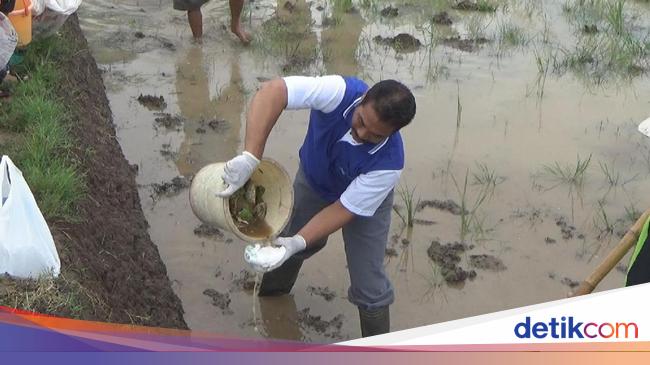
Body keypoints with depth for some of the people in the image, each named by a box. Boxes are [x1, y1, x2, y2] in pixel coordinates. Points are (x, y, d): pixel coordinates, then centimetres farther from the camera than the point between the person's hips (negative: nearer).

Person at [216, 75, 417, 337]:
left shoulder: (388, 163, -42)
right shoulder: (341, 92, -41)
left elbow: (345, 208, -32)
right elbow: (273, 91, -50)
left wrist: (299, 243, -44)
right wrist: (250, 157, -59)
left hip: (364, 201, -3)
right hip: (313, 179, 3)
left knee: (369, 288, -5)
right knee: (289, 240, 23)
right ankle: (273, 288, 58)